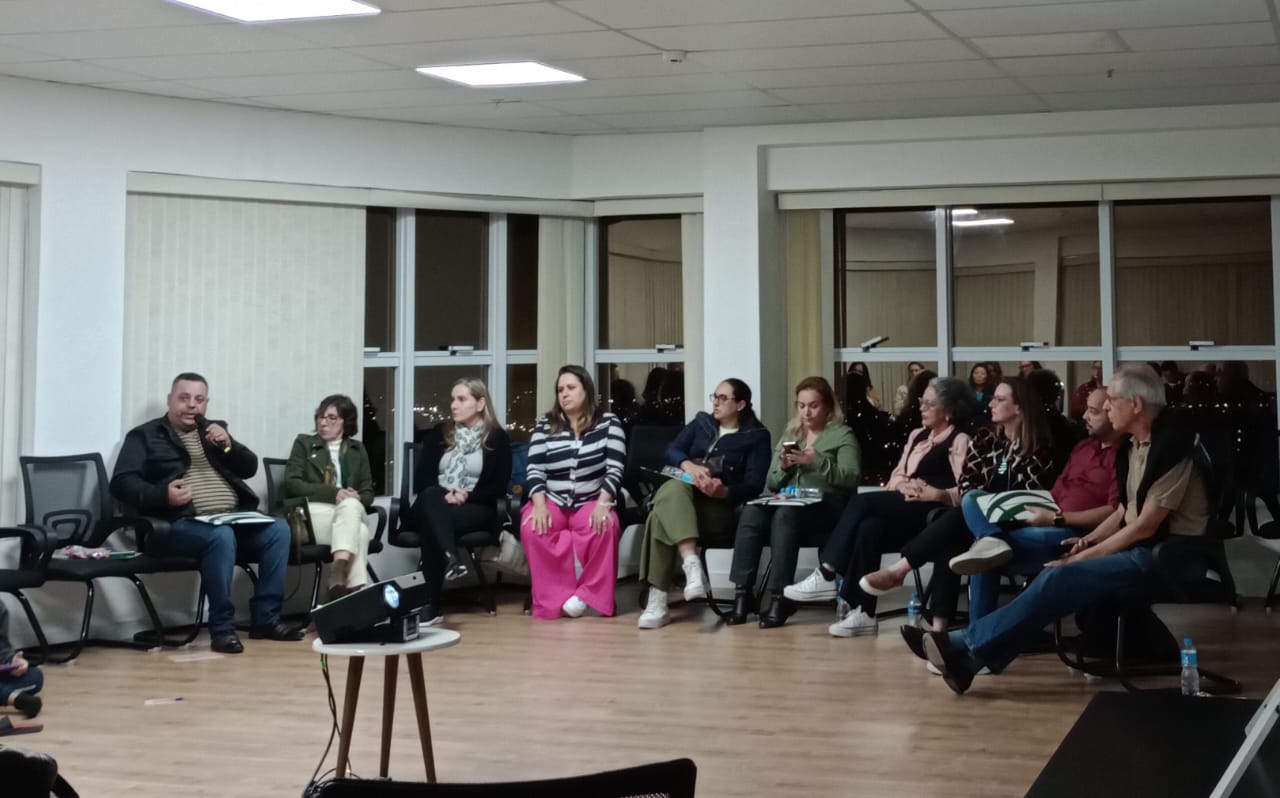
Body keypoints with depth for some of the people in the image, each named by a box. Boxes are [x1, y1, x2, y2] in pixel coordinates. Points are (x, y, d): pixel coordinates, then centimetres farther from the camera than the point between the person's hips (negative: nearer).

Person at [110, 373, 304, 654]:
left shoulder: (214, 430, 24)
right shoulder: (145, 436, 9)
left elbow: (249, 468, 17)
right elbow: (121, 483, -2)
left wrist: (228, 445, -3)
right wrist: (162, 494, -20)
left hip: (235, 519, 6)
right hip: (181, 523, -5)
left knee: (279, 529, -19)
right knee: (221, 536, -36)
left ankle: (266, 618, -12)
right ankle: (222, 627, -25)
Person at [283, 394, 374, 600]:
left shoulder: (357, 449, 24)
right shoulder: (304, 443, 15)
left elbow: (368, 493, 17)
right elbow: (291, 483, 1)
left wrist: (355, 498, -11)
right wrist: (333, 493, -14)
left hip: (350, 510, 2)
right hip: (312, 512, -2)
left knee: (351, 505, -39)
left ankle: (338, 579, -52)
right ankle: (356, 589, -45)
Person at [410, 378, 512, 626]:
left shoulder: (497, 437, 7)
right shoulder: (439, 433, 17)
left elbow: (499, 487, -1)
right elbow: (422, 478, 8)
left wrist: (466, 496, -17)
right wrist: (445, 494, -14)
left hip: (475, 508, -2)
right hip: (436, 506, 2)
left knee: (432, 527, -35)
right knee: (431, 497, -37)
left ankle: (432, 604, -45)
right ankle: (450, 559, -59)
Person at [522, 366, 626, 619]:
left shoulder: (608, 423, 4)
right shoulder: (545, 425, 8)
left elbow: (614, 470, -5)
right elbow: (535, 471, 1)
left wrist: (602, 504, -20)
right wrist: (540, 505, -17)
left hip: (591, 501, -1)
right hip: (552, 501, 1)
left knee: (604, 527, -35)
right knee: (532, 529, -31)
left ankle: (590, 595, -19)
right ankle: (558, 598, -23)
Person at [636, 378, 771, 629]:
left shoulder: (757, 437, 8)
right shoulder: (701, 423, 22)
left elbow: (754, 485, -5)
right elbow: (672, 451, 7)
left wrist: (723, 492, -25)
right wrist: (688, 465, -17)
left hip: (720, 507, -4)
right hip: (681, 497, 4)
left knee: (661, 517, -34)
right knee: (674, 489, -37)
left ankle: (657, 601, -43)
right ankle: (691, 563, -53)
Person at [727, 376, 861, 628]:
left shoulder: (843, 435, 8)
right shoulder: (790, 434, 23)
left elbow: (850, 479, -7)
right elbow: (771, 483, 20)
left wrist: (817, 462, -19)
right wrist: (782, 467, -2)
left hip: (827, 505, -4)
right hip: (789, 501, 5)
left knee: (785, 514, -37)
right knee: (751, 511, -28)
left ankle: (780, 596, -36)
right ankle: (742, 592, -30)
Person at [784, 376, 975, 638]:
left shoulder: (959, 441, 1)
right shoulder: (917, 435, 25)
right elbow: (896, 476, 17)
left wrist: (932, 493, -23)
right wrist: (903, 485, -5)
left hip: (933, 513, -6)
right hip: (905, 511, 6)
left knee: (862, 501, -24)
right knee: (869, 529, -27)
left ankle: (825, 576, -23)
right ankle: (863, 613, -30)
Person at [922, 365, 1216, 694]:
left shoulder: (1172, 445, -18)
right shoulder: (1132, 445, 11)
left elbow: (1146, 525, -18)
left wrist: (1089, 555, -14)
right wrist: (1088, 541, 2)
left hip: (1175, 554, -9)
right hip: (1143, 547, 9)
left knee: (1063, 578, -23)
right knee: (1057, 576, -9)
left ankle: (968, 646, -23)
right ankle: (972, 653, -18)